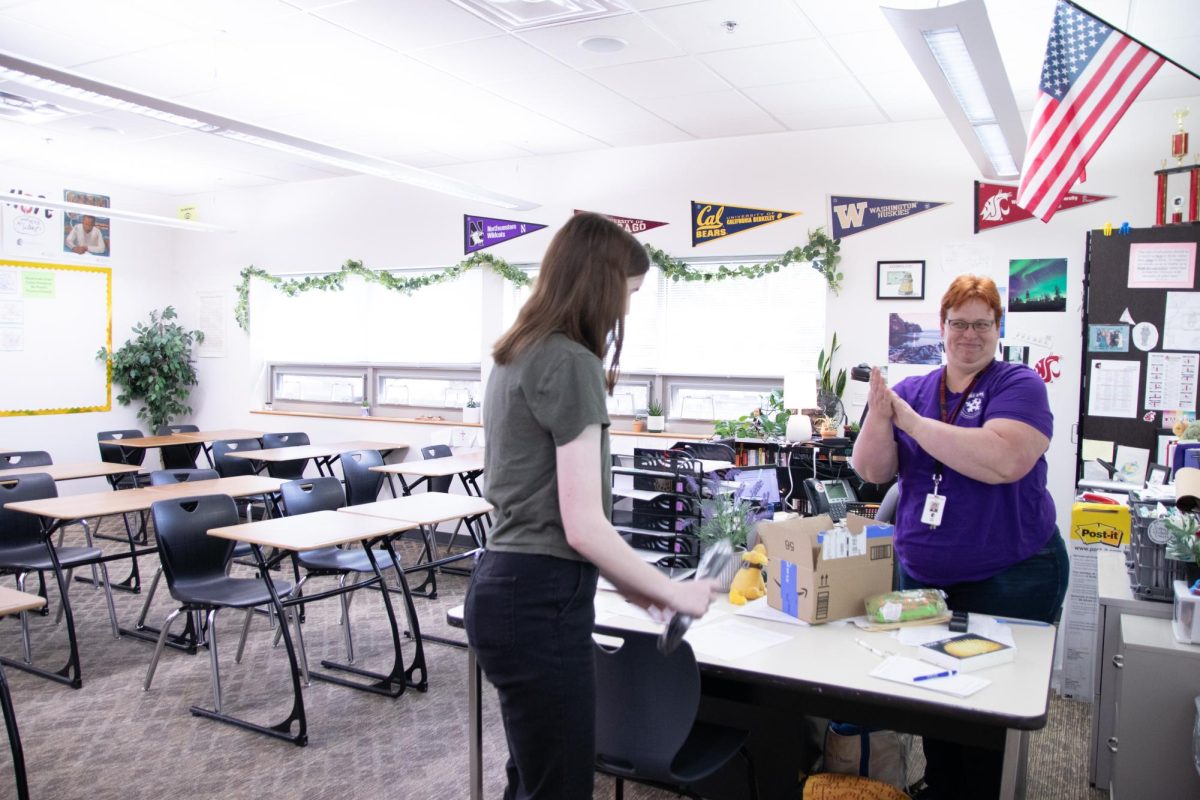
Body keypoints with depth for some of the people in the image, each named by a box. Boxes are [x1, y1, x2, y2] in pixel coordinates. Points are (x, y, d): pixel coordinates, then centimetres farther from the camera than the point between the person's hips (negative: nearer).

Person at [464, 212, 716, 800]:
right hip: (541, 601, -9)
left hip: (506, 584, 9)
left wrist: (625, 582, 17)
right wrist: (671, 592, -6)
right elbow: (583, 525, -20)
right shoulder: (571, 363, -17)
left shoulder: (517, 356, 12)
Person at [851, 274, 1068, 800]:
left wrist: (912, 421, -22)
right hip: (923, 576, 4)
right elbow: (873, 471, -1)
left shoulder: (1019, 385, -7)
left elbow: (1003, 461, -26)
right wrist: (879, 414, -19)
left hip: (1011, 579, -4)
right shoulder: (912, 391, 5)